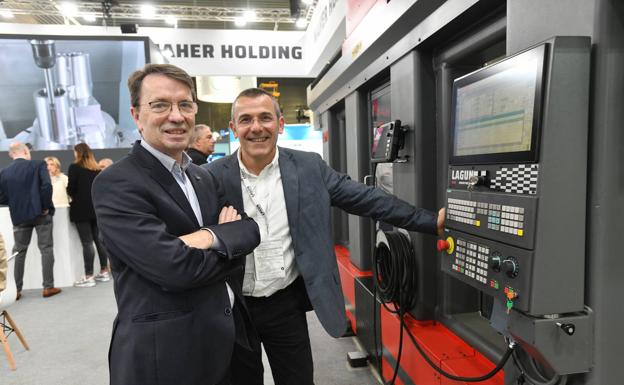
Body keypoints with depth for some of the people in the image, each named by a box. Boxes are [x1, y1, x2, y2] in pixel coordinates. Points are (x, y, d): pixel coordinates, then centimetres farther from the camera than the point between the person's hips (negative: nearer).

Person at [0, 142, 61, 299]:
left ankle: (15, 290, 19)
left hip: (19, 217, 3)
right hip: (40, 213, -3)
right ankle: (48, 287, 6)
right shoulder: (38, 165, -7)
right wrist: (46, 207, -10)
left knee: (18, 252, 14)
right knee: (46, 249, 4)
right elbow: (47, 186, -20)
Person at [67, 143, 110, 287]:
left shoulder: (74, 167, -5)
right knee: (99, 240, 10)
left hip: (81, 209, -5)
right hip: (97, 208, 5)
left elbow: (70, 189, -6)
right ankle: (104, 272, 15)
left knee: (87, 243, -5)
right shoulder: (97, 169, 10)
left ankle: (89, 277, -2)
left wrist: (74, 197, 12)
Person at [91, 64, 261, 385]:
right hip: (163, 353, -7)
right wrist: (228, 246, -9)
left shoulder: (204, 177, 7)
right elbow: (175, 268, -25)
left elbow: (251, 229, -2)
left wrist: (213, 237, -21)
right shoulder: (116, 184, -17)